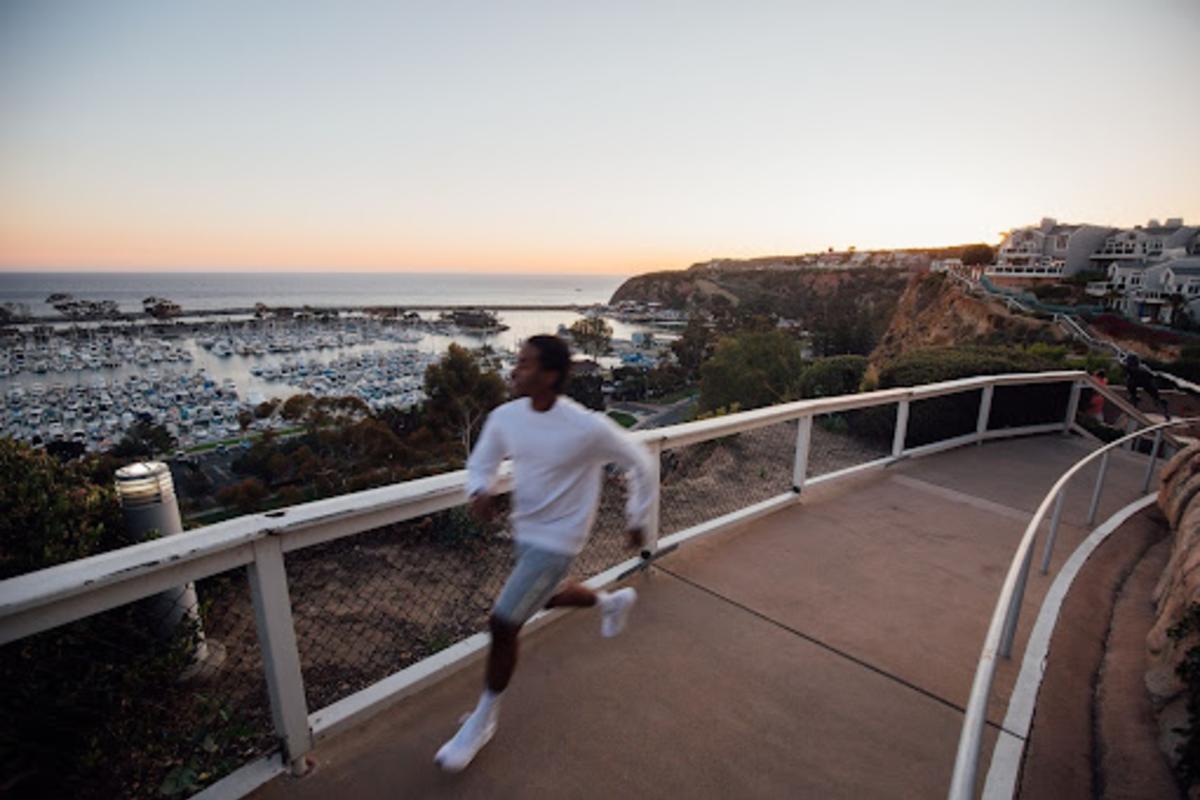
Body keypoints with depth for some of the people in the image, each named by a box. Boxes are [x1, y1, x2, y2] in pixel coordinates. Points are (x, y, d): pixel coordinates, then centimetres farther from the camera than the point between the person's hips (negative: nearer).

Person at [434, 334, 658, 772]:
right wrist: (481, 491, -17)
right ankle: (613, 600, 55)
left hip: (555, 541, -7)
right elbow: (482, 461, 5)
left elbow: (640, 463, -12)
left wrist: (637, 518, -1)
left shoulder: (588, 427, -28)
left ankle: (483, 719, 24)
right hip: (524, 531, 7)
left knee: (503, 624, -3)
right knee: (544, 599, 28)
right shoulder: (505, 416, -12)